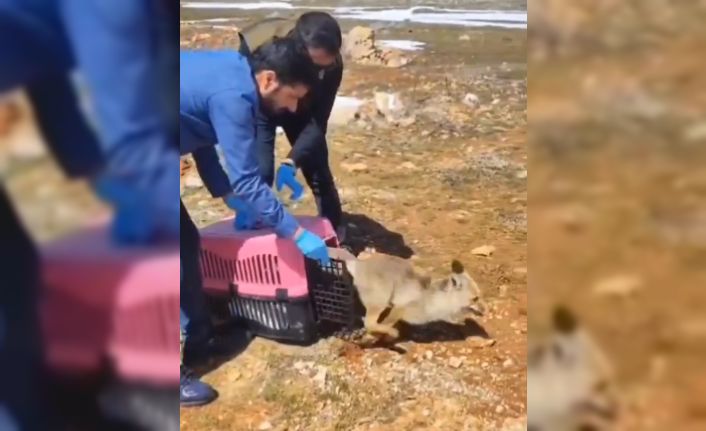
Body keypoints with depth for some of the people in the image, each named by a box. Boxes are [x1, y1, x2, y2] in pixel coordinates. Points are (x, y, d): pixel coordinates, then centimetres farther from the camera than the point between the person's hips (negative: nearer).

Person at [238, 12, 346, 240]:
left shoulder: (332, 65, -34)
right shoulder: (256, 48, -41)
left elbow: (317, 122, -29)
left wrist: (290, 162, -44)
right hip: (259, 107, -2)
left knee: (317, 167, 3)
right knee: (259, 169, -16)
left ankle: (336, 231, 23)